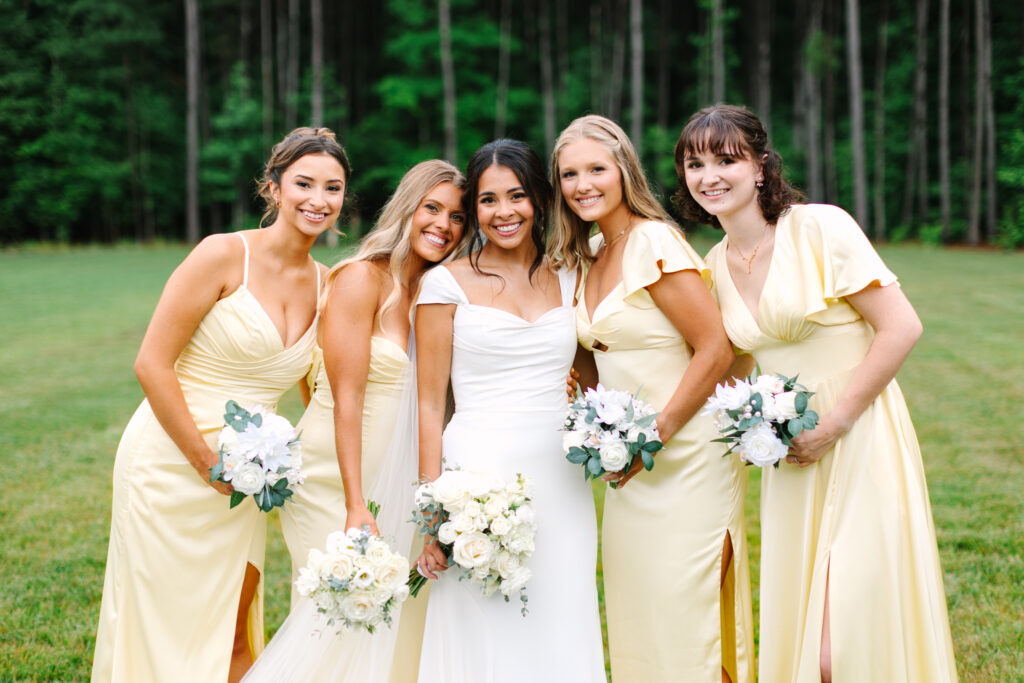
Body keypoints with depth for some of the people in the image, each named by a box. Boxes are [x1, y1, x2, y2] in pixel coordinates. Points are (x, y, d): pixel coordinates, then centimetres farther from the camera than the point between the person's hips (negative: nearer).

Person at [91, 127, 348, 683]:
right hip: (170, 464, -6)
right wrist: (207, 463, -14)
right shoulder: (224, 255, -13)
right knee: (167, 632, 3)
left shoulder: (325, 284, 5)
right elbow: (152, 364, -15)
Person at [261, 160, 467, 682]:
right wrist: (356, 506, -22)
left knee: (395, 619, 11)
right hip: (337, 476, -7)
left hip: (394, 478, 7)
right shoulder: (362, 278, -13)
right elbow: (347, 397, -18)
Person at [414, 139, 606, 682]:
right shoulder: (447, 283, 1)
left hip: (560, 482, 3)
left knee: (558, 636, 6)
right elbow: (430, 403, -1)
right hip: (479, 475, -3)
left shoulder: (568, 281, 11)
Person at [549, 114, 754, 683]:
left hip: (687, 458, -8)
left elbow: (716, 349, -18)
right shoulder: (588, 256, 11)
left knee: (681, 621, -3)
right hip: (631, 466, 8)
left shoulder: (654, 242, -15)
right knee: (635, 615, 12)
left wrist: (654, 436, -16)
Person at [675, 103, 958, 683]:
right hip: (792, 452, 6)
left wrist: (835, 424, -14)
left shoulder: (820, 227, -12)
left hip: (860, 441, -6)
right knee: (797, 632, 9)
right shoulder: (715, 266, 7)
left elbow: (901, 328, -15)